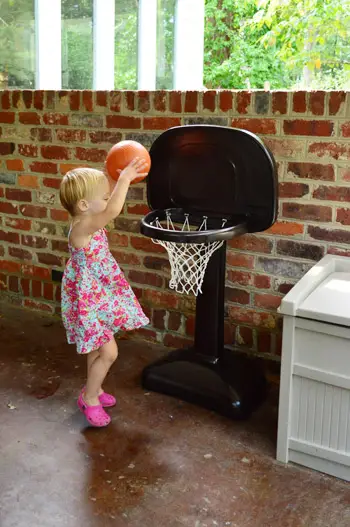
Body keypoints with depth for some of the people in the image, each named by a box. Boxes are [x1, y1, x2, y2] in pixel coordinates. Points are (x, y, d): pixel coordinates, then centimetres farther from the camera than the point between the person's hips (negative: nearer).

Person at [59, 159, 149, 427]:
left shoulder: (90, 223, -1)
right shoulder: (82, 228, -29)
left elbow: (110, 206, 16)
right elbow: (113, 210, -44)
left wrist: (118, 179, 2)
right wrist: (125, 178, -35)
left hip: (98, 296, 10)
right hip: (89, 301, -10)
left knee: (97, 348, 23)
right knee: (109, 352, -4)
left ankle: (93, 390, 41)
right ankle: (90, 398, 15)